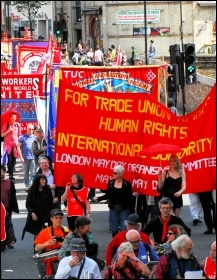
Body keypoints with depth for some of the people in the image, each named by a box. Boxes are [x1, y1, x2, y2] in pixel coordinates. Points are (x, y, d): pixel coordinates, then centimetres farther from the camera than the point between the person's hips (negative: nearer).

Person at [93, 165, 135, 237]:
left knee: (124, 230, -5)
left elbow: (130, 198, -6)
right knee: (114, 230, 8)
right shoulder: (111, 183, 3)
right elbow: (107, 195, 9)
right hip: (113, 209, 3)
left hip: (124, 209, -3)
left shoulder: (127, 184, -7)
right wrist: (98, 198, -5)